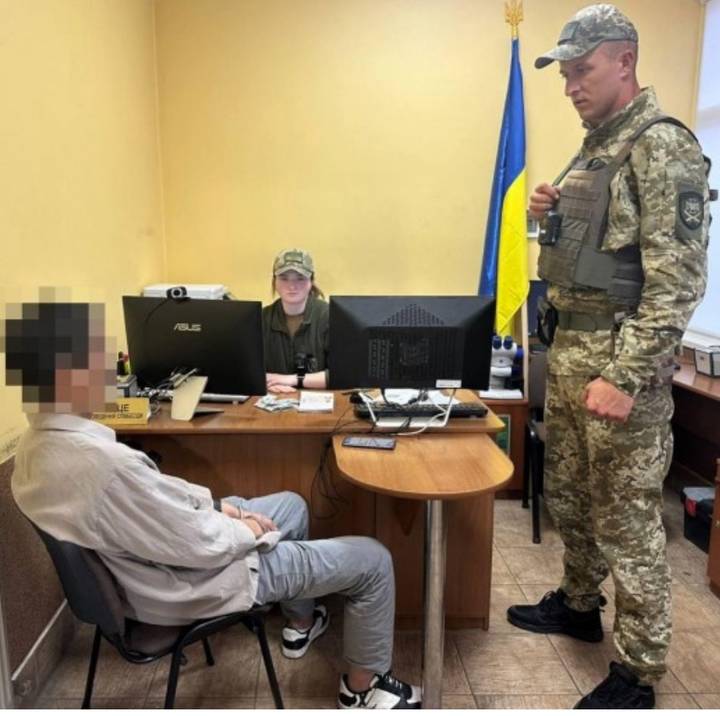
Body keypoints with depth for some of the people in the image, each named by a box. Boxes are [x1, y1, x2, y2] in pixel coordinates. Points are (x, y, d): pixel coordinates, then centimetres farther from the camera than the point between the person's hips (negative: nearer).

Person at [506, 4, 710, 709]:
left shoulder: (662, 145, -12)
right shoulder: (594, 147, 16)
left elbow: (677, 277, -19)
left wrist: (624, 378, -24)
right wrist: (551, 216, 4)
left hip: (617, 358, -9)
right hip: (567, 349, 9)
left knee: (626, 519, 2)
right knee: (568, 496, 20)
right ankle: (577, 604, 41)